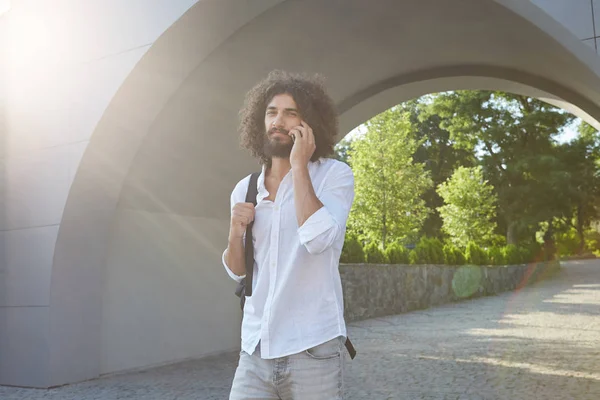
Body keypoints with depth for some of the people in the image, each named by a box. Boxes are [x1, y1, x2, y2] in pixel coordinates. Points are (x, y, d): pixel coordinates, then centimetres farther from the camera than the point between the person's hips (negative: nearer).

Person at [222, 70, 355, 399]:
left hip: (312, 349, -3)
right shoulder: (244, 190, 7)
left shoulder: (335, 175, -6)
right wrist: (235, 233, -7)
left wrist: (299, 165, -17)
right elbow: (237, 272, 12)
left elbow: (318, 238, -24)